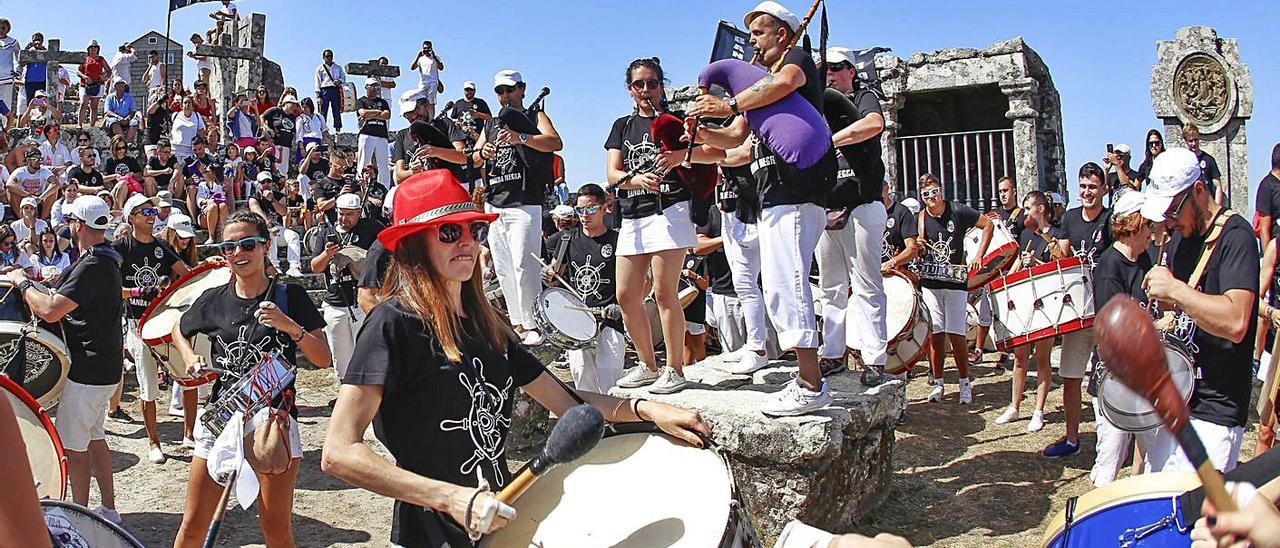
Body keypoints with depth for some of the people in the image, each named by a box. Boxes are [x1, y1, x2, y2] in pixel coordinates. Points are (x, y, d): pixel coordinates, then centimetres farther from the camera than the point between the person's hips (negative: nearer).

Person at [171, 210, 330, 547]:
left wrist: (289, 325, -18)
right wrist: (190, 358, 7)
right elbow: (179, 330, 27)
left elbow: (323, 360, -4)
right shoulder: (214, 300, 6)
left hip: (274, 416, -2)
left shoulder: (289, 297, -1)